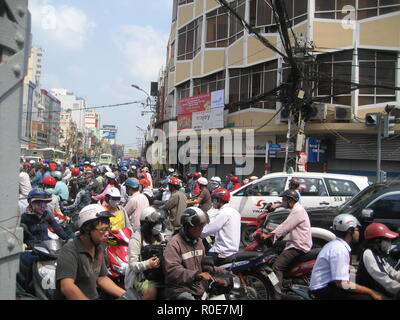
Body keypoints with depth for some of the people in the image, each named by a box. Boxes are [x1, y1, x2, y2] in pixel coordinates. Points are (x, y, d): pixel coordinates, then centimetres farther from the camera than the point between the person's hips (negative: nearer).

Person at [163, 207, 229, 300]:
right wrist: (197, 275, -35)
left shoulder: (198, 241, 14)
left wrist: (223, 272, 11)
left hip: (198, 288, 8)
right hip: (180, 290, -8)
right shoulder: (174, 244, -15)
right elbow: (172, 270, -26)